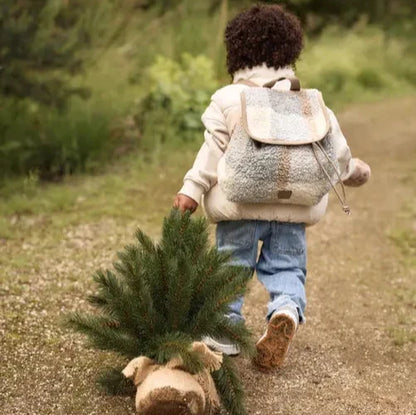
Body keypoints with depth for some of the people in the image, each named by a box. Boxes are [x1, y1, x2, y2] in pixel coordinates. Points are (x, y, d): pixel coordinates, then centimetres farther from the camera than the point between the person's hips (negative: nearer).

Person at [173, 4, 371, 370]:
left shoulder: (228, 99, -3)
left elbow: (214, 148, -8)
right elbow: (333, 145, 10)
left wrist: (192, 189, -5)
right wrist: (351, 170, 29)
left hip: (240, 203, -2)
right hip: (293, 203, 2)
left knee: (232, 263, 12)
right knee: (286, 265, 12)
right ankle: (287, 309, -15)